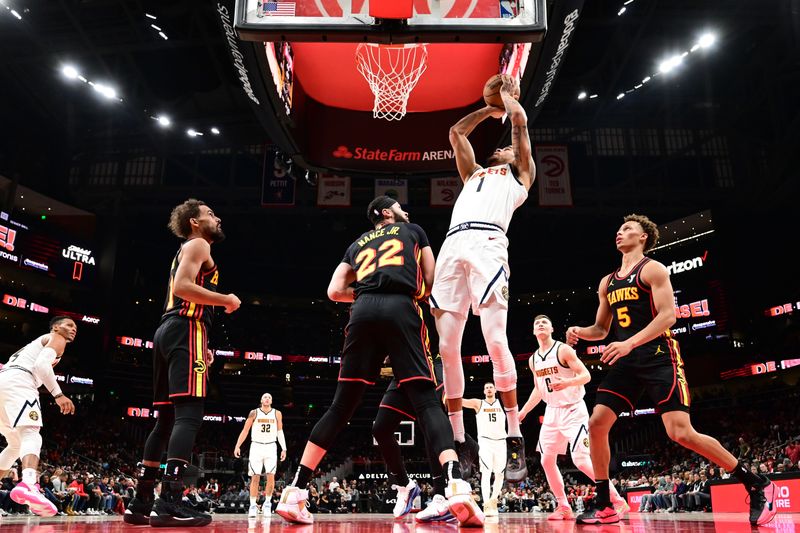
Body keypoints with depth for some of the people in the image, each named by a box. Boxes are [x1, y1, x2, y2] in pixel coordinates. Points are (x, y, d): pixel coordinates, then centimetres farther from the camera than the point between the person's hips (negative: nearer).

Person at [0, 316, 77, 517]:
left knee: (16, 444, 22)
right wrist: (58, 394, -13)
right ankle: (28, 485, -51)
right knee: (31, 434, -26)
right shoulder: (57, 339, 11)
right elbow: (41, 364, -9)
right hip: (17, 381, -9)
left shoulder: (40, 341, 38)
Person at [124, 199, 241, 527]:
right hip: (185, 330, -10)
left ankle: (141, 502, 12)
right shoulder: (197, 245, 0)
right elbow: (182, 287, -17)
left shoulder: (186, 251, 30)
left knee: (167, 418, 10)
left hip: (168, 331, 10)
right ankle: (170, 502, -25)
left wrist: (201, 346, 23)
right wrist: (227, 300, -8)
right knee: (189, 414, -17)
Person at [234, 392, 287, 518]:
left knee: (271, 477, -6)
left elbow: (280, 432, 8)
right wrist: (237, 446, -6)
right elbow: (245, 430, 3)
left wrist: (284, 449, 1)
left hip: (271, 447, 1)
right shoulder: (254, 413, 1)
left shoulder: (277, 414, 5)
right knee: (255, 477, -2)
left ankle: (267, 503, 8)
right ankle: (253, 505, 4)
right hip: (256, 446, -1)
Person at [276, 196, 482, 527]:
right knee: (426, 402, -5)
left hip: (363, 312, 3)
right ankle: (457, 486, -25)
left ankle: (295, 493, 7)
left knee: (341, 406, 9)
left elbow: (335, 291, 20)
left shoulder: (357, 243, 32)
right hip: (400, 309, -3)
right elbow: (431, 284, 20)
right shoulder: (414, 230, 25)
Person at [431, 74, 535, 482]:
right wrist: (490, 107, 52)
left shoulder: (520, 177, 26)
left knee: (495, 339, -18)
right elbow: (456, 132, 46)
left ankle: (515, 439, -11)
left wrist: (508, 94, 38)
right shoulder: (473, 174, 39)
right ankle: (458, 440, 3)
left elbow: (520, 121, 20)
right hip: (451, 247, 5)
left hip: (487, 243, -5)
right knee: (447, 348, -3)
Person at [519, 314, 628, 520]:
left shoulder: (563, 350, -11)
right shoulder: (533, 360, 9)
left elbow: (586, 375, -15)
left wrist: (566, 383, -33)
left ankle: (618, 501, -4)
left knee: (581, 460, -16)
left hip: (573, 410, -7)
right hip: (552, 411, 7)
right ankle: (563, 507, 15)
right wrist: (523, 412, 15)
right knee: (547, 460, 4)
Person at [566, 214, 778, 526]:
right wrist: (579, 332, 1)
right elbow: (602, 329, 24)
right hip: (626, 362, 7)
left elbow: (668, 315, -15)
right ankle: (604, 507, 6)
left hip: (659, 357, -7)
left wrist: (630, 343, -26)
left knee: (681, 433, -15)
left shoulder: (653, 269, -2)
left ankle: (758, 486, 3)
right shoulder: (607, 282, 19)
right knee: (597, 424, -4)